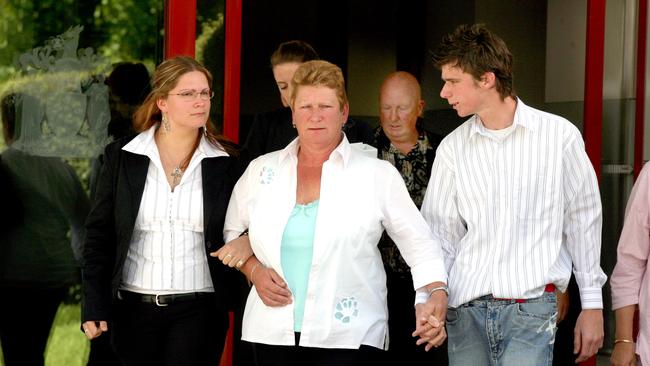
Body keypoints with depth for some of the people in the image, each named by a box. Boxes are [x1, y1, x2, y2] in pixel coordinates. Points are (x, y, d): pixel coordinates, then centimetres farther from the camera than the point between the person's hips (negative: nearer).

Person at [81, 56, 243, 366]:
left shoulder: (224, 163, 3)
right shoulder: (121, 157, 3)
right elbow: (99, 233, 4)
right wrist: (94, 307, -2)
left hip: (198, 310, -1)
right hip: (134, 307, 1)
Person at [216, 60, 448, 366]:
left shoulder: (378, 174, 2)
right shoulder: (262, 171, 10)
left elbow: (419, 244, 2)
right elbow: (230, 232, 20)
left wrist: (435, 294, -12)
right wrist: (253, 269, 2)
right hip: (274, 334, 3)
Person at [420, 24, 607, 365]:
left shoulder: (559, 135, 0)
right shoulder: (452, 147, 8)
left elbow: (583, 222, 6)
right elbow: (440, 231, 10)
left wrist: (592, 304, 6)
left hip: (530, 305, -3)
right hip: (466, 308, 3)